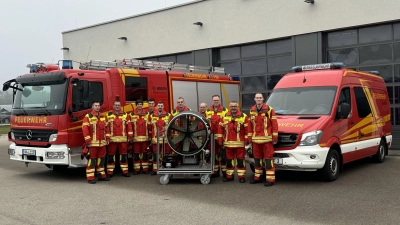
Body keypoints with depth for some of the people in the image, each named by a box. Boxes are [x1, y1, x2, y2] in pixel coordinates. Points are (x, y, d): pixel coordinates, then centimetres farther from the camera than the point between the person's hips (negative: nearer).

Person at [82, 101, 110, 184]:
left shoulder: (103, 117, 16)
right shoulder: (88, 117, -4)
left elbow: (106, 128, 19)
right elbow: (85, 128, -10)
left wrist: (107, 138, 13)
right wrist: (87, 140, -16)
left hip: (102, 143, 6)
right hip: (93, 143, -6)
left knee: (101, 159, 12)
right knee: (92, 160, -6)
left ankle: (101, 175, 22)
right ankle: (90, 178, -3)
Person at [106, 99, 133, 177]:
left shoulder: (125, 115, 8)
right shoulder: (109, 115, 3)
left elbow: (129, 125, 6)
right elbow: (107, 127, -1)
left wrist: (130, 135, 1)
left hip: (123, 139, 1)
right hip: (112, 139, -1)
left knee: (124, 155, 5)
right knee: (111, 156, 4)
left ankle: (125, 171, 12)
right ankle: (110, 172, 10)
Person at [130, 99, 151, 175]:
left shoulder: (147, 113, 7)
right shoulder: (132, 114, 3)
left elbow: (149, 125, 7)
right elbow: (130, 126, 1)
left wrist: (149, 135, 2)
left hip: (145, 137, 1)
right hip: (136, 137, -1)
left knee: (145, 153, 5)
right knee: (136, 153, 2)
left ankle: (145, 168, 11)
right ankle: (136, 169, 8)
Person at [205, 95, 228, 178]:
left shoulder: (224, 110, 1)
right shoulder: (208, 111, 14)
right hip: (212, 136, 4)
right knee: (214, 154, 8)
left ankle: (224, 171, 3)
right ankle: (215, 171, 16)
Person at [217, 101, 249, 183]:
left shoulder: (243, 116, 0)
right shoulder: (225, 117, 9)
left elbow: (247, 129, -3)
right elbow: (221, 128, 9)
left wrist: (246, 140, -7)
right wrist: (220, 139, 5)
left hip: (240, 143, -3)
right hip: (228, 143, 3)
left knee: (240, 160, 1)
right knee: (229, 160, 10)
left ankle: (241, 176, 7)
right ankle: (229, 176, 20)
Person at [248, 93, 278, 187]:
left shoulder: (269, 109, -3)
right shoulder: (252, 110, 13)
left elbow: (274, 124, -5)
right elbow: (250, 125, 16)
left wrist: (275, 137, -8)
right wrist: (250, 137, 12)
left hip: (267, 139, -5)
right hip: (256, 139, 6)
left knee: (268, 158, -5)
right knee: (257, 158, 13)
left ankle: (270, 179, -3)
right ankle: (258, 177, 24)